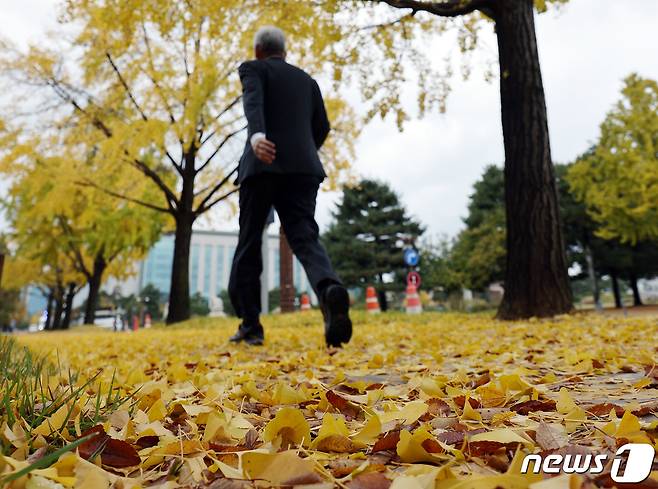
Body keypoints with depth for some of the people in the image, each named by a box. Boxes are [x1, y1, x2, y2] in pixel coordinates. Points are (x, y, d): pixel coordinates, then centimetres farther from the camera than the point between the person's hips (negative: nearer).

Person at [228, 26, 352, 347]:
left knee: (249, 243, 7)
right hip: (302, 167, 3)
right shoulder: (307, 80, 24)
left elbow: (253, 101, -11)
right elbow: (322, 128, 19)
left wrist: (256, 135, -32)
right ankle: (330, 290, -38)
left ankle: (250, 324, 8)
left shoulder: (252, 69, 12)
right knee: (305, 239, -7)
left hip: (262, 164, -3)